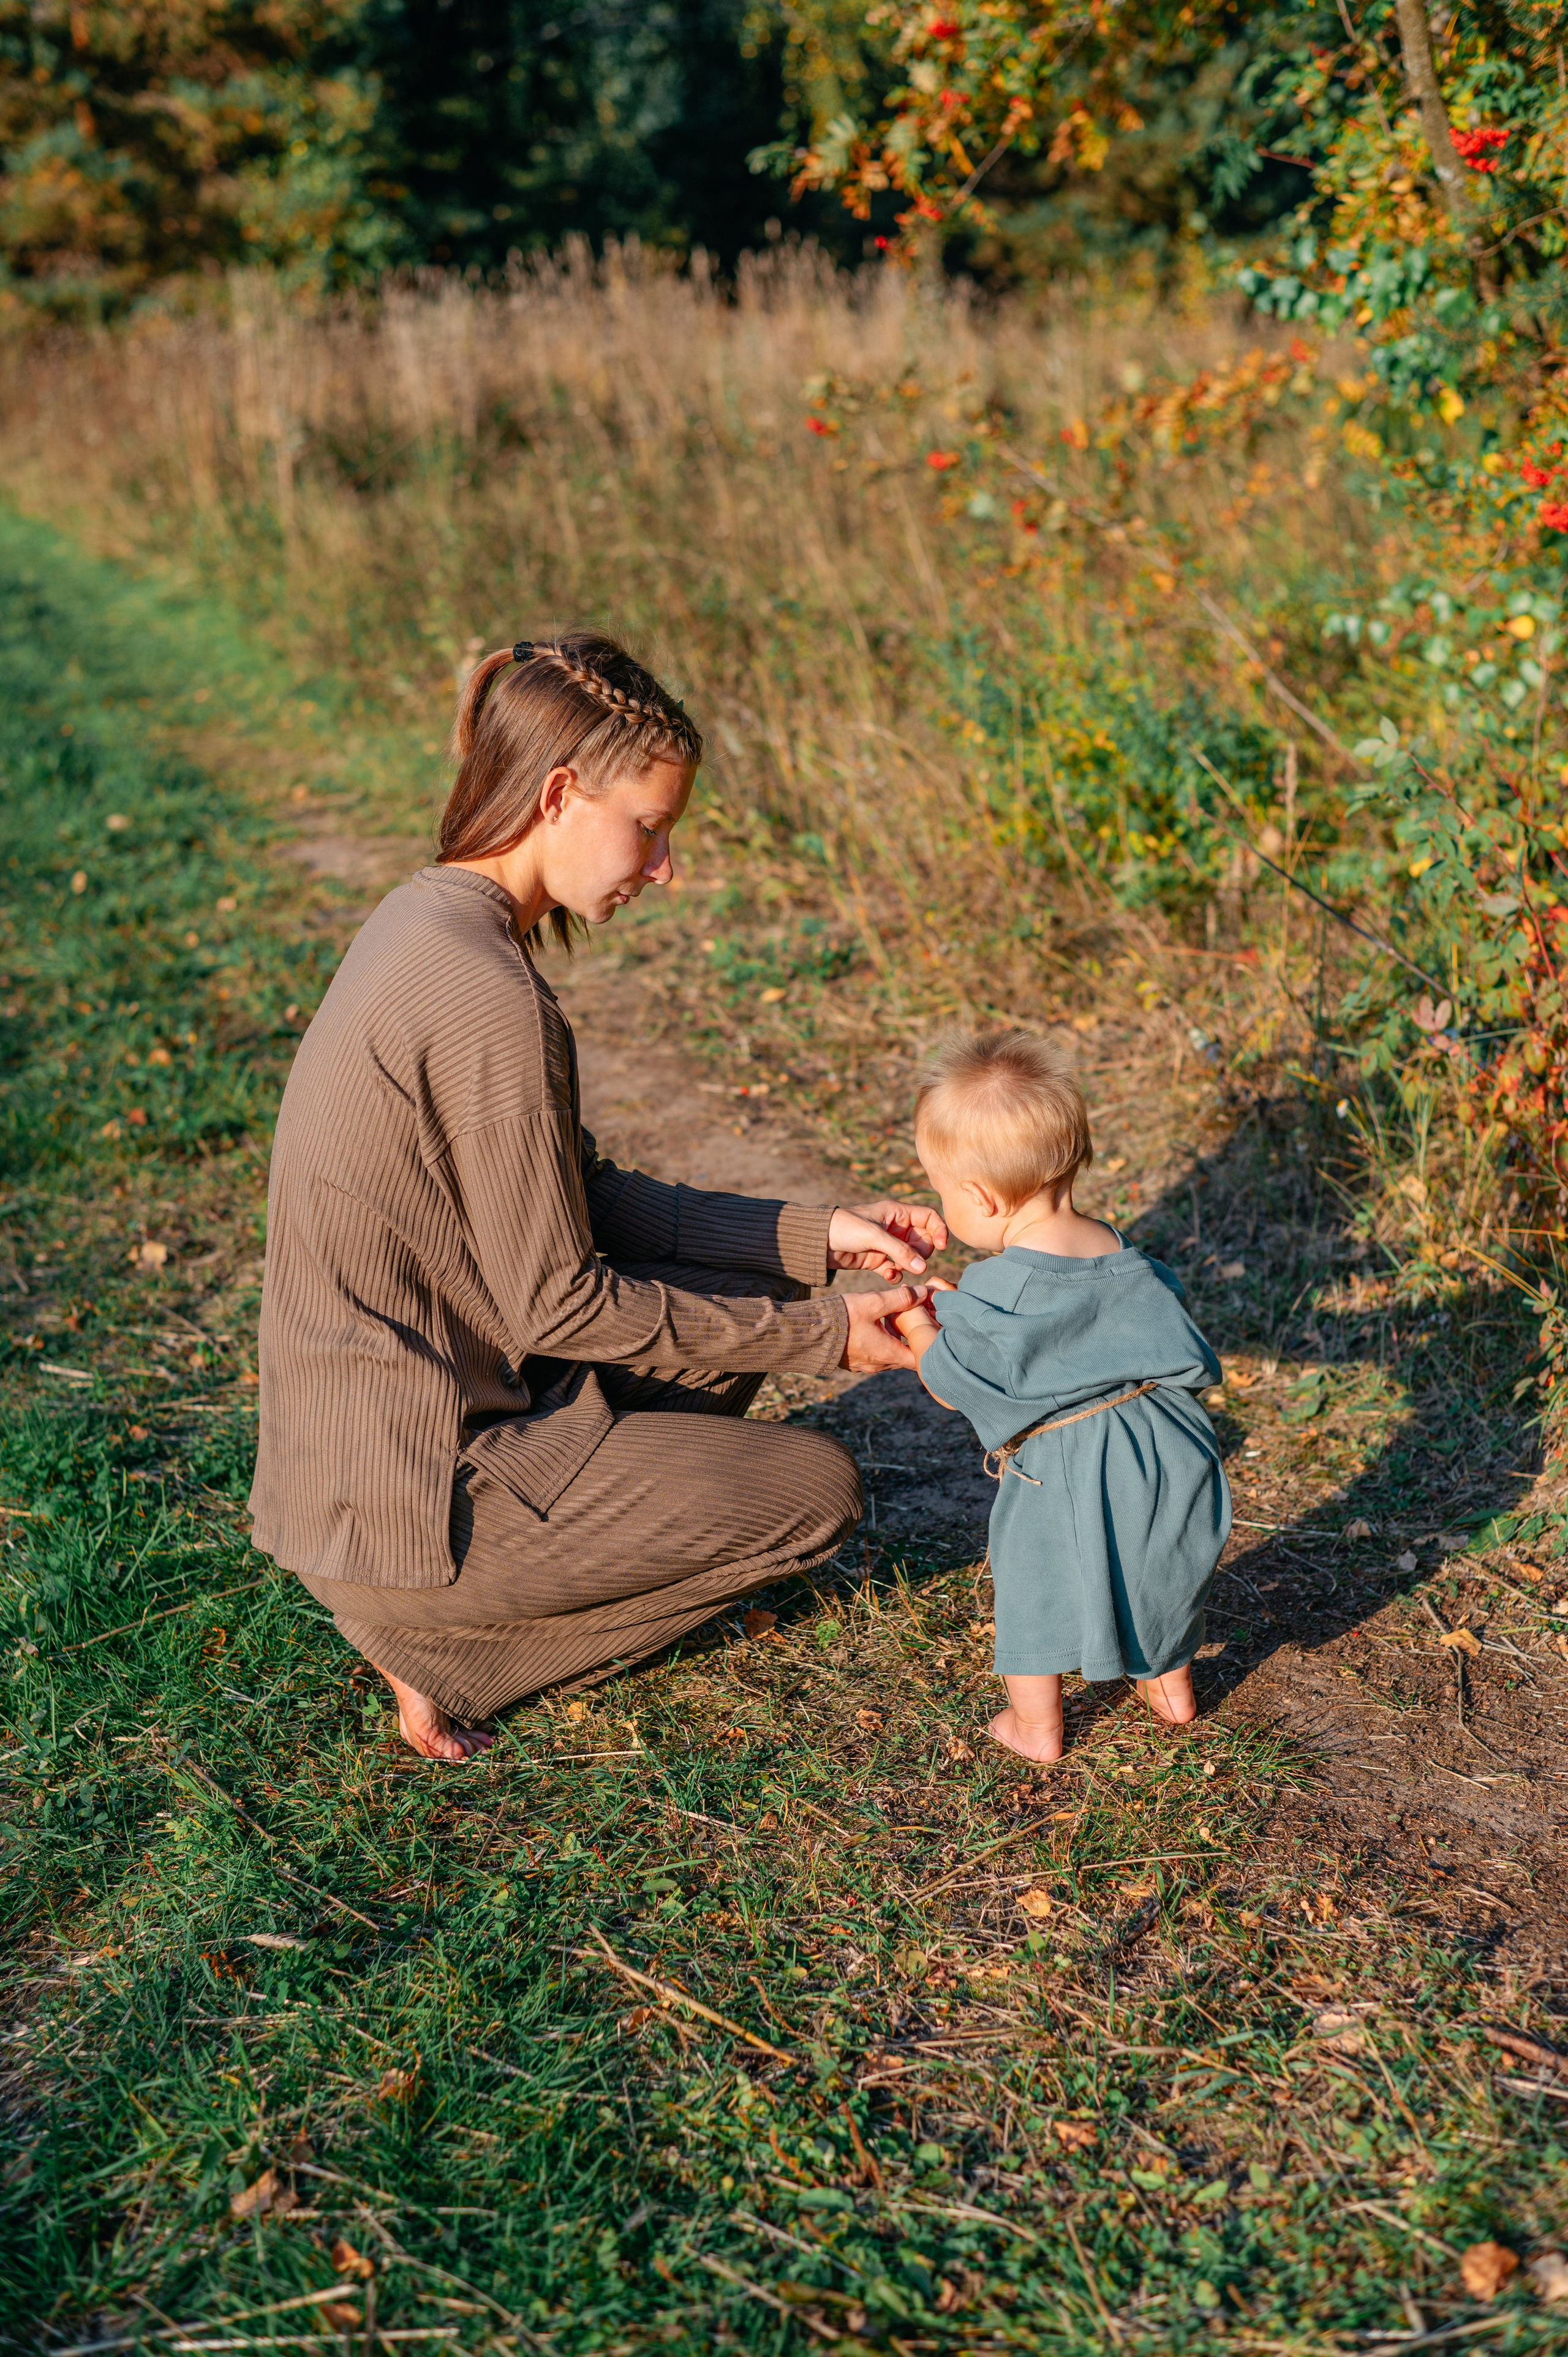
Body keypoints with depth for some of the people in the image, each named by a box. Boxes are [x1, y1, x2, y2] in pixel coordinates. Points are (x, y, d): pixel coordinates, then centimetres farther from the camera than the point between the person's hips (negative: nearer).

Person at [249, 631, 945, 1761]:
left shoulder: (431, 919, 5)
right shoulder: (489, 1000, -25)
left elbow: (580, 1201, 10)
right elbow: (559, 1303, -19)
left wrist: (818, 1238, 5)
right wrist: (824, 1335, -9)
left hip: (351, 1446, 9)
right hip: (406, 1500, -9)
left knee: (738, 1301, 19)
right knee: (818, 1489, 3)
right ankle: (447, 1648, 3)